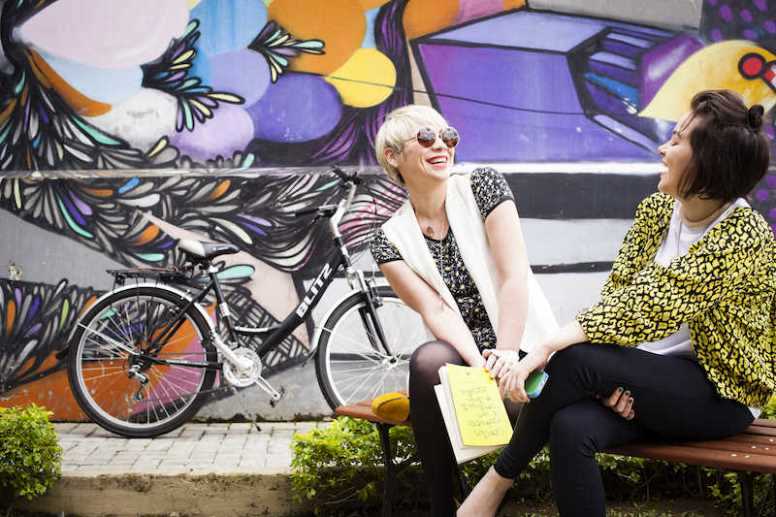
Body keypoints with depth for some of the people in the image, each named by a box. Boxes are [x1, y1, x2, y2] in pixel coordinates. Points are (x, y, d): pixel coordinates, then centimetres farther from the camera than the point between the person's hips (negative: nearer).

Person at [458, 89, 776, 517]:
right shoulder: (656, 209, 3)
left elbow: (645, 307, -29)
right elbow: (617, 293, 0)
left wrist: (546, 348, -35)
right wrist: (613, 376, -19)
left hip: (722, 394, -5)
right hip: (652, 380, 6)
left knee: (577, 359, -29)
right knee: (571, 428, -28)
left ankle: (498, 481, -10)